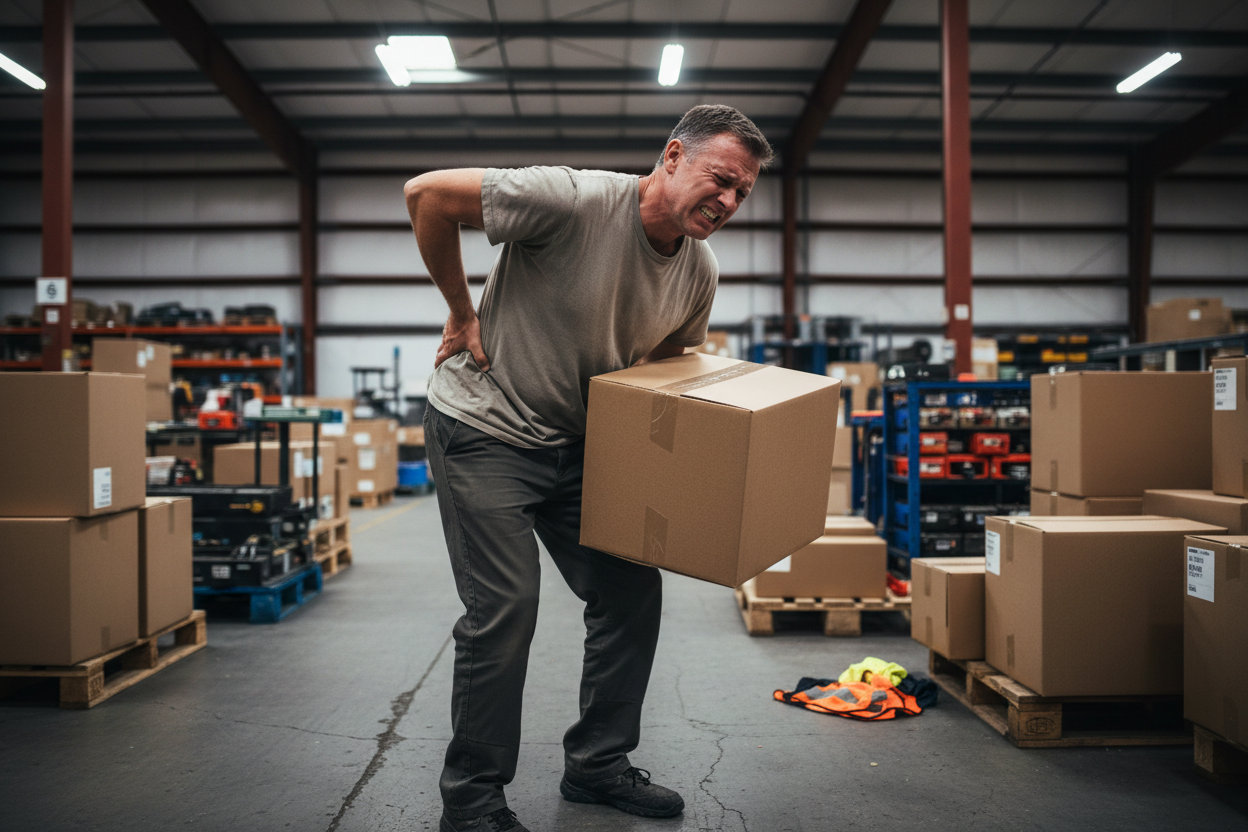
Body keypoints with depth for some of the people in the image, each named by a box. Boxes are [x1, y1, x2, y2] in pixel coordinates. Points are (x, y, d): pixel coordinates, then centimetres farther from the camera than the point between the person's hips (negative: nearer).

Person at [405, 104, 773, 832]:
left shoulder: (701, 274, -3)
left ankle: (598, 764, 25)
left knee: (633, 592, 5)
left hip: (576, 442, 7)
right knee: (505, 606, -9)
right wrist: (462, 312, -14)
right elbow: (426, 194, -20)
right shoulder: (575, 200, -25)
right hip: (484, 429, -7)